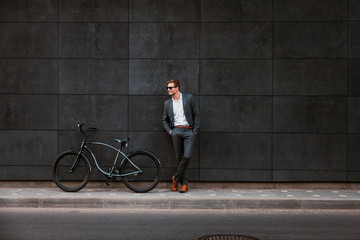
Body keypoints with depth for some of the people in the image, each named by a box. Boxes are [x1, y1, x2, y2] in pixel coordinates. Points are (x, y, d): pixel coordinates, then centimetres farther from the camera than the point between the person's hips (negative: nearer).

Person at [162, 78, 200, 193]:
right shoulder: (167, 103, 15)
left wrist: (196, 130, -2)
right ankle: (184, 183, 10)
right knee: (179, 158, 0)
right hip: (176, 131, 3)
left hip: (189, 131, -2)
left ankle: (176, 178, 4)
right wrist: (169, 131, 7)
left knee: (187, 156, -15)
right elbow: (164, 119, 22)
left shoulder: (189, 98, 5)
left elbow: (196, 114, 5)